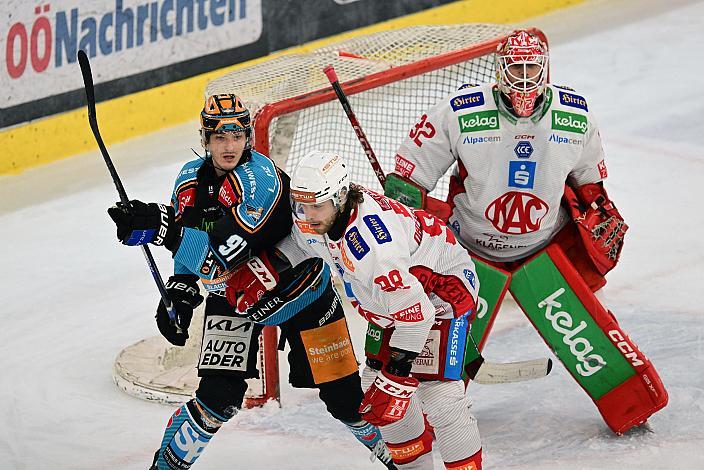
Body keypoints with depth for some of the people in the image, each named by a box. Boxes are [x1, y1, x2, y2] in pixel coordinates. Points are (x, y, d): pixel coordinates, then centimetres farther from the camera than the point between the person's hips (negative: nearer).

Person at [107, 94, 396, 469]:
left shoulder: (260, 178, -29)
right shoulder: (191, 179, -7)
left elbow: (224, 252, -38)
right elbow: (188, 250, 10)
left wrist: (161, 226, -43)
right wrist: (178, 295, -3)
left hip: (297, 291, -4)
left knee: (342, 395, 1)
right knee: (218, 397, -12)